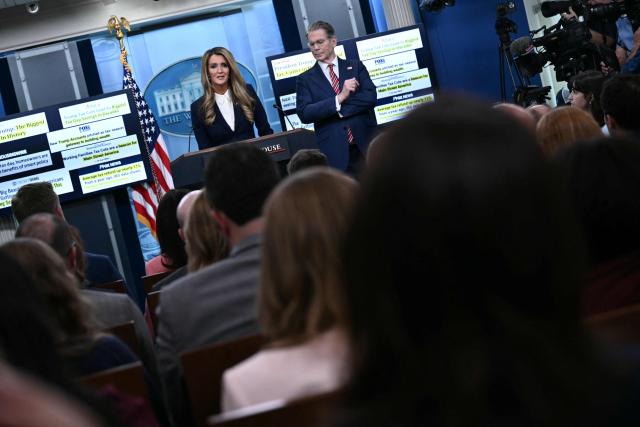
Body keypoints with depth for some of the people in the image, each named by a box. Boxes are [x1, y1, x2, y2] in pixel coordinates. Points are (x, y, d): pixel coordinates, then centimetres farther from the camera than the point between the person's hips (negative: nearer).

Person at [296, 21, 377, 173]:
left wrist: (338, 110, -11)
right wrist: (339, 98, -14)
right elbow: (304, 114, -6)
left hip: (366, 145, 1)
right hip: (335, 152, -1)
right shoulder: (305, 79, 8)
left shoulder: (356, 67, 11)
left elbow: (371, 97, -2)